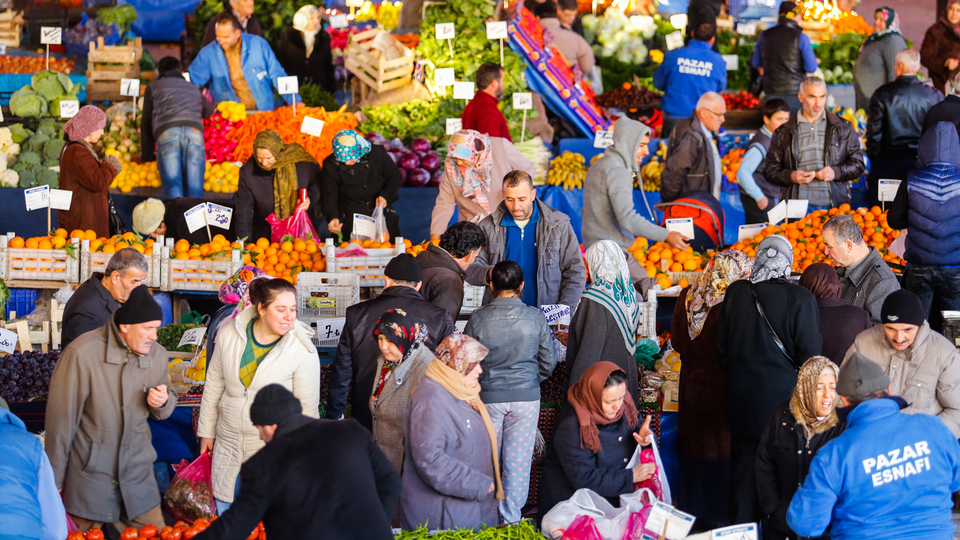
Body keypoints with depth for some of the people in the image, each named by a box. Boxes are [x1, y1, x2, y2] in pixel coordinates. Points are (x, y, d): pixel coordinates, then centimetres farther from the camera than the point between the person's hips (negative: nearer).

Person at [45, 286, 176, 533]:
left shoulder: (157, 354, 0)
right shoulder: (82, 353, -16)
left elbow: (163, 412, 15)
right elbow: (61, 418, -10)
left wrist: (163, 401, -10)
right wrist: (55, 479, -6)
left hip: (138, 475, 4)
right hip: (90, 474, -4)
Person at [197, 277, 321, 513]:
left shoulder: (302, 350, -15)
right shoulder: (229, 334, -6)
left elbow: (308, 408, -7)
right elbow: (214, 385, 8)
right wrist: (206, 430, 15)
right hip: (229, 444, 3)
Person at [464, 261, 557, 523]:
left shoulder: (478, 318, -7)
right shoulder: (535, 317, -6)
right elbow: (549, 362, 1)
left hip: (489, 396, 0)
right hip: (526, 396, 0)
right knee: (518, 458, 7)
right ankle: (511, 516, 11)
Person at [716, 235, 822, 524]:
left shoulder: (735, 293, -4)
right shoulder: (800, 299, -14)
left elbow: (721, 347, 5)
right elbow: (811, 353, -10)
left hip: (743, 395, 3)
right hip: (784, 395, -3)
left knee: (744, 465, 13)